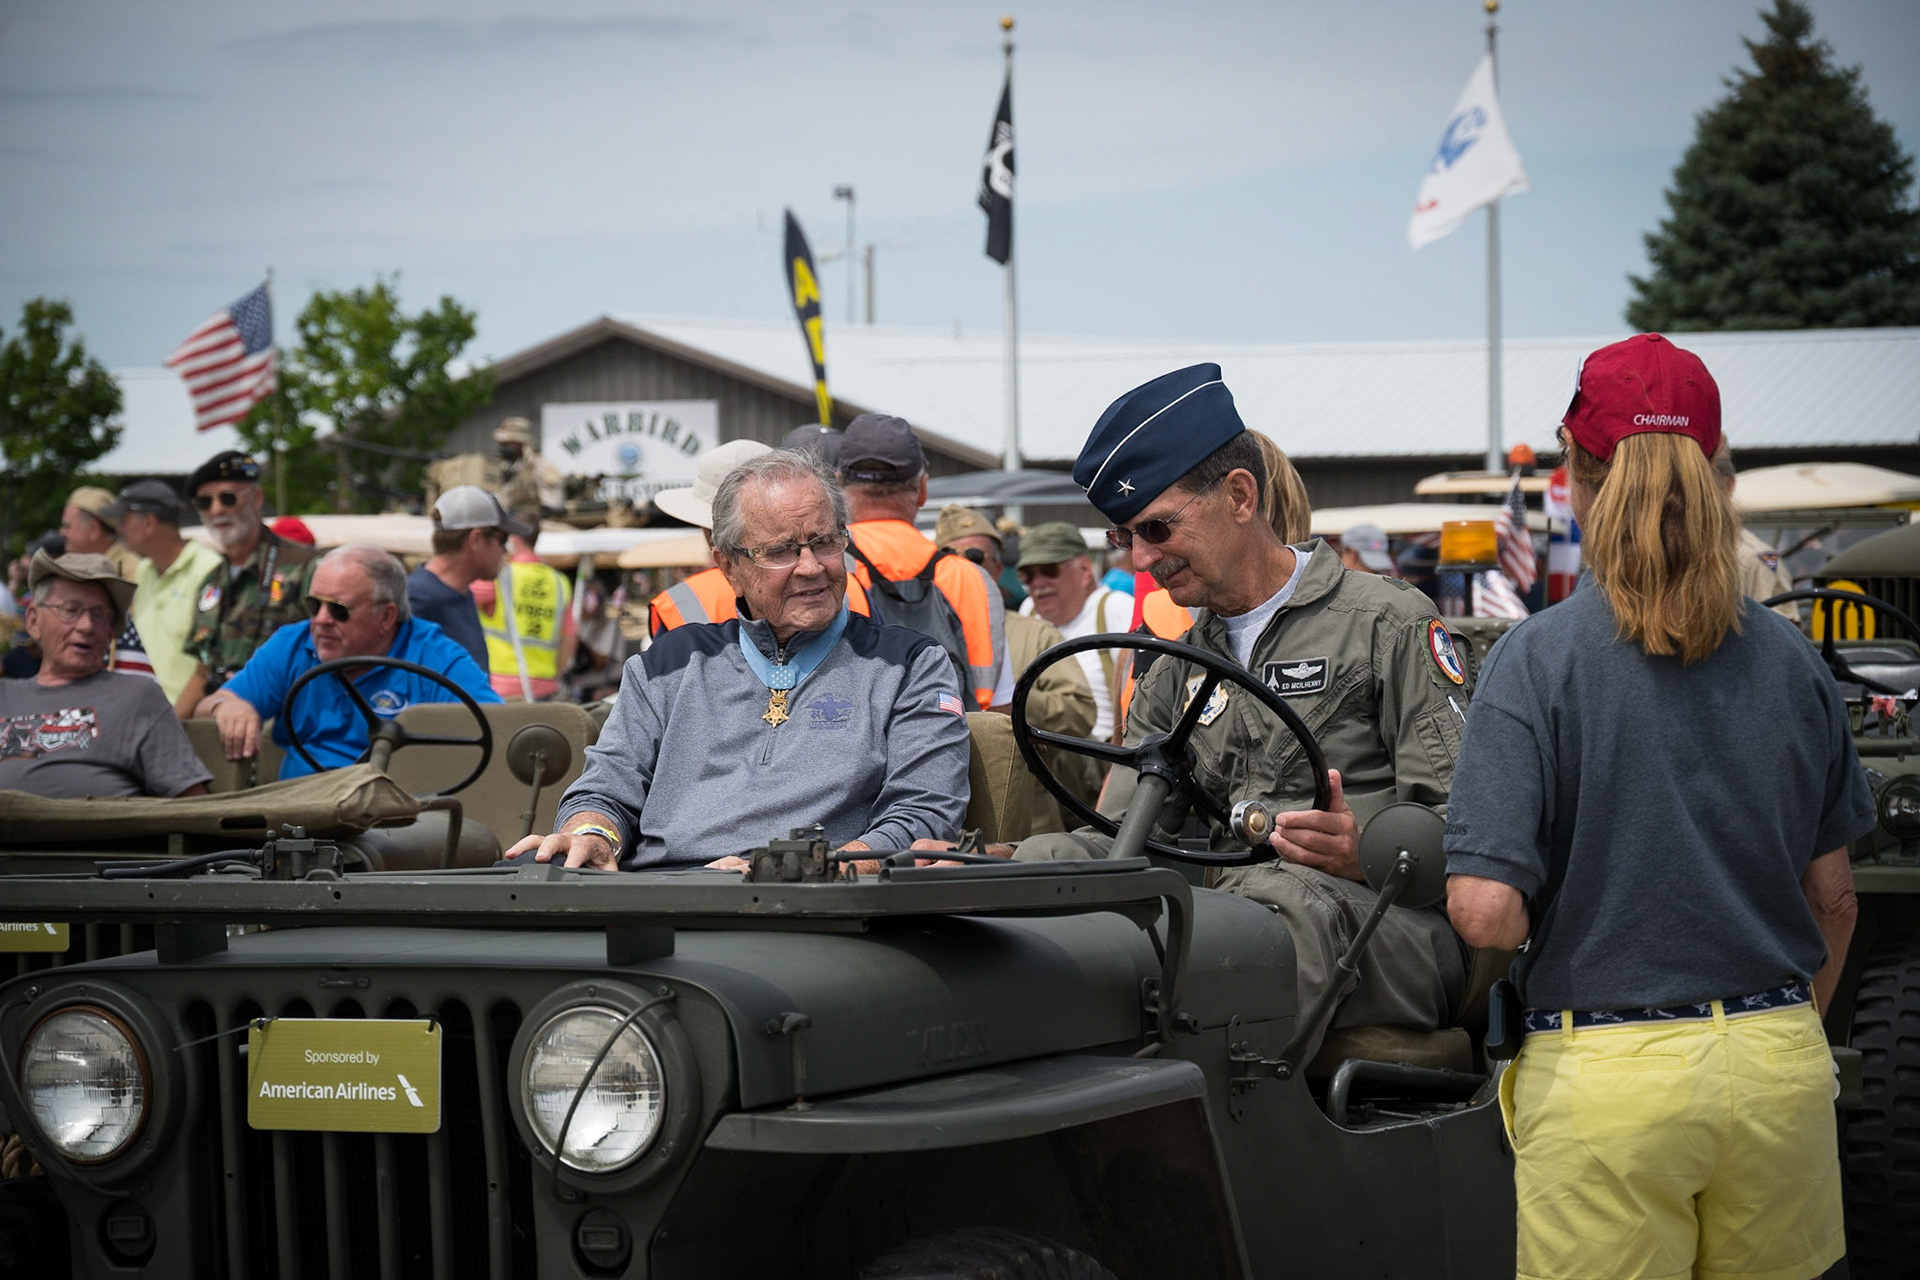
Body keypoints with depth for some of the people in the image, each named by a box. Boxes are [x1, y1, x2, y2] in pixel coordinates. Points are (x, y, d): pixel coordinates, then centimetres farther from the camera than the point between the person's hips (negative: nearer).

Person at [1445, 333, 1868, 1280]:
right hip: (1780, 1064, 4)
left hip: (1606, 1070, -4)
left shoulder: (1538, 658, -10)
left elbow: (1487, 911, -16)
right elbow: (1831, 895, 10)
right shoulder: (1790, 660, 2)